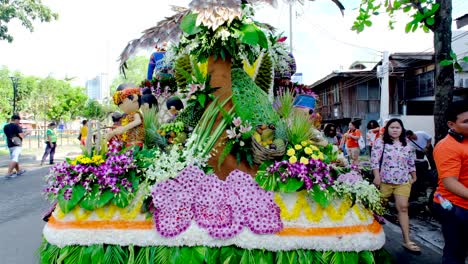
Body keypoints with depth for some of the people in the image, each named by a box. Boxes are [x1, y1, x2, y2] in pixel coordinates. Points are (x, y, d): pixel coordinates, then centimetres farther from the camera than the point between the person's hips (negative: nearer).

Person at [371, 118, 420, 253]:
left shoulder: (407, 145, 7)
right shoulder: (380, 142, -6)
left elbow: (411, 163, 15)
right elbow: (374, 161, -11)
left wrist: (414, 177, 14)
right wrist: (377, 176, -17)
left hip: (403, 182, 3)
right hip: (384, 180, -3)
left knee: (403, 208, 0)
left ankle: (407, 241, 5)